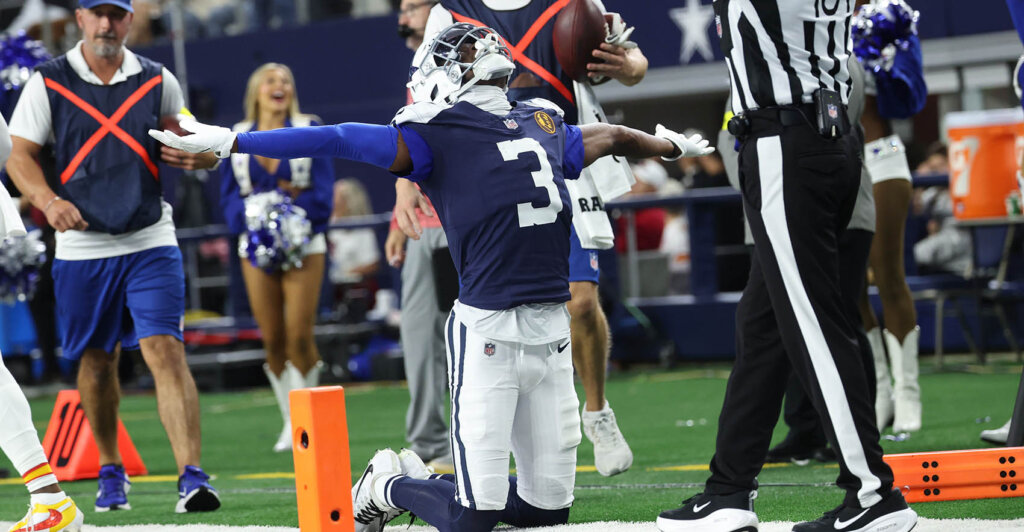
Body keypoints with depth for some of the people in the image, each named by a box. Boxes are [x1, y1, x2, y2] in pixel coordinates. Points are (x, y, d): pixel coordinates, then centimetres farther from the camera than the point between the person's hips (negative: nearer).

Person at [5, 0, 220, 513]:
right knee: (96, 361, 10)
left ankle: (192, 476, -19)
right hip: (82, 248, 0)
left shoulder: (158, 82, 5)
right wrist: (49, 201, -22)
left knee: (165, 351, -13)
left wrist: (196, 155, -9)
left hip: (150, 243, 0)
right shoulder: (48, 83, 0)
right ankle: (110, 469, 30)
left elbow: (187, 142, 17)